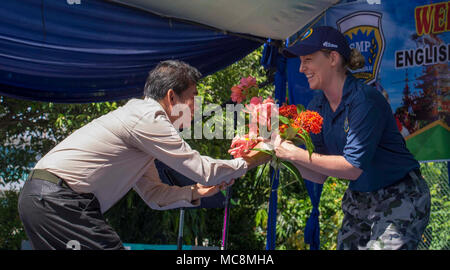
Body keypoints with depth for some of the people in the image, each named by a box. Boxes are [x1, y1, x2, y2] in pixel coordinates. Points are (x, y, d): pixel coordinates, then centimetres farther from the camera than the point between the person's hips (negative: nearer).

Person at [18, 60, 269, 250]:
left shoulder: (141, 118, 21)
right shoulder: (148, 118, -10)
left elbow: (153, 193, 22)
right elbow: (203, 169, -10)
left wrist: (195, 193, 8)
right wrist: (247, 163, 5)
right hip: (57, 202, -10)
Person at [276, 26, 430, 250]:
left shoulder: (365, 99, -21)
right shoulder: (317, 106, 1)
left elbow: (353, 167, -26)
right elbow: (320, 175, 3)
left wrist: (295, 154, -24)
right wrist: (286, 153, -13)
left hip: (399, 200, -7)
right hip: (359, 201, 7)